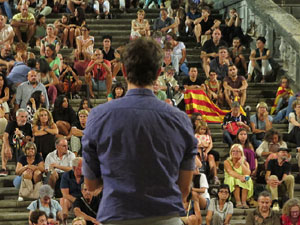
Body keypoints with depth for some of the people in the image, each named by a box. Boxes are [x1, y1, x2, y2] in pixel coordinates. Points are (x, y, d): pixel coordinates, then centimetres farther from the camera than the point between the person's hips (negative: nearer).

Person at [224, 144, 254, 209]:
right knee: (233, 179, -33)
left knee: (247, 180, -28)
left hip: (244, 186, 2)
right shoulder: (227, 162, 0)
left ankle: (244, 202, -40)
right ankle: (238, 202, -44)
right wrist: (240, 177, -40)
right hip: (231, 184, -2)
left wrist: (241, 163, -13)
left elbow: (248, 173, -14)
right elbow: (231, 172, -22)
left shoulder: (245, 163, 7)